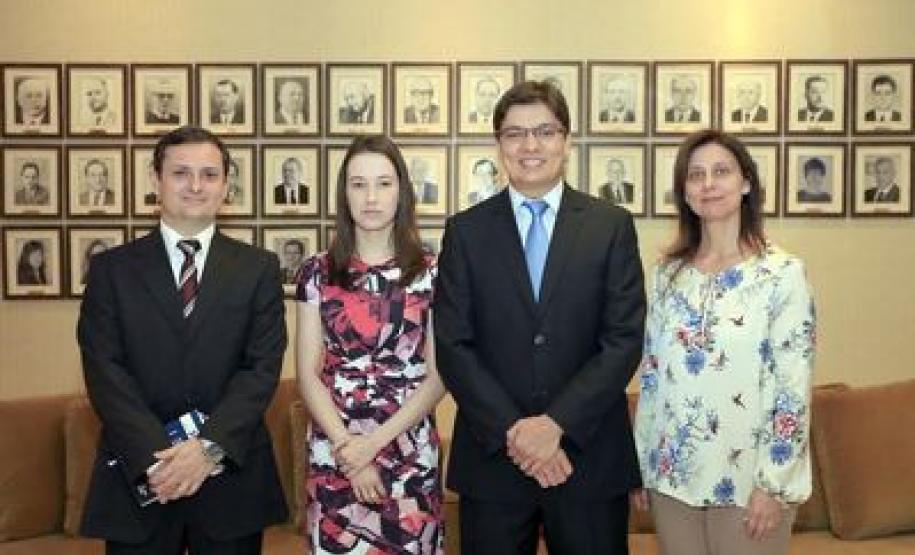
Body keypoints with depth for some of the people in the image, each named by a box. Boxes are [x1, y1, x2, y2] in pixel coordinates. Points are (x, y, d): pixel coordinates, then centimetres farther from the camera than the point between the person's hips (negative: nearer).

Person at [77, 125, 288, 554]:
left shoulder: (259, 269, 3)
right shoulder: (111, 269, 3)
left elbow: (263, 368, -4)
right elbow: (105, 371, -5)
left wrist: (211, 446, -17)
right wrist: (156, 457, -16)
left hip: (231, 474, 0)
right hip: (139, 478, 0)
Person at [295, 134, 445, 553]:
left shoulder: (431, 273, -1)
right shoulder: (318, 273, 1)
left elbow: (439, 376, -3)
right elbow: (308, 375, 0)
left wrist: (375, 442, -12)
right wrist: (347, 447, -11)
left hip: (410, 452, 0)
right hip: (333, 451, 1)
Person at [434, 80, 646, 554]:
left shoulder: (612, 225, 1)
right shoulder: (465, 231, 2)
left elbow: (624, 339, -5)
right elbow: (452, 346, -3)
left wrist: (556, 423, -13)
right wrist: (512, 431, -12)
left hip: (590, 455, 0)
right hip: (491, 457, 0)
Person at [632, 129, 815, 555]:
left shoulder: (783, 272, -9)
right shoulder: (667, 272, 4)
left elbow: (795, 385, -11)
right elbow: (650, 373, 8)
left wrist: (772, 484, -13)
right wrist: (641, 463, 7)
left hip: (747, 477, -4)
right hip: (672, 472, 4)